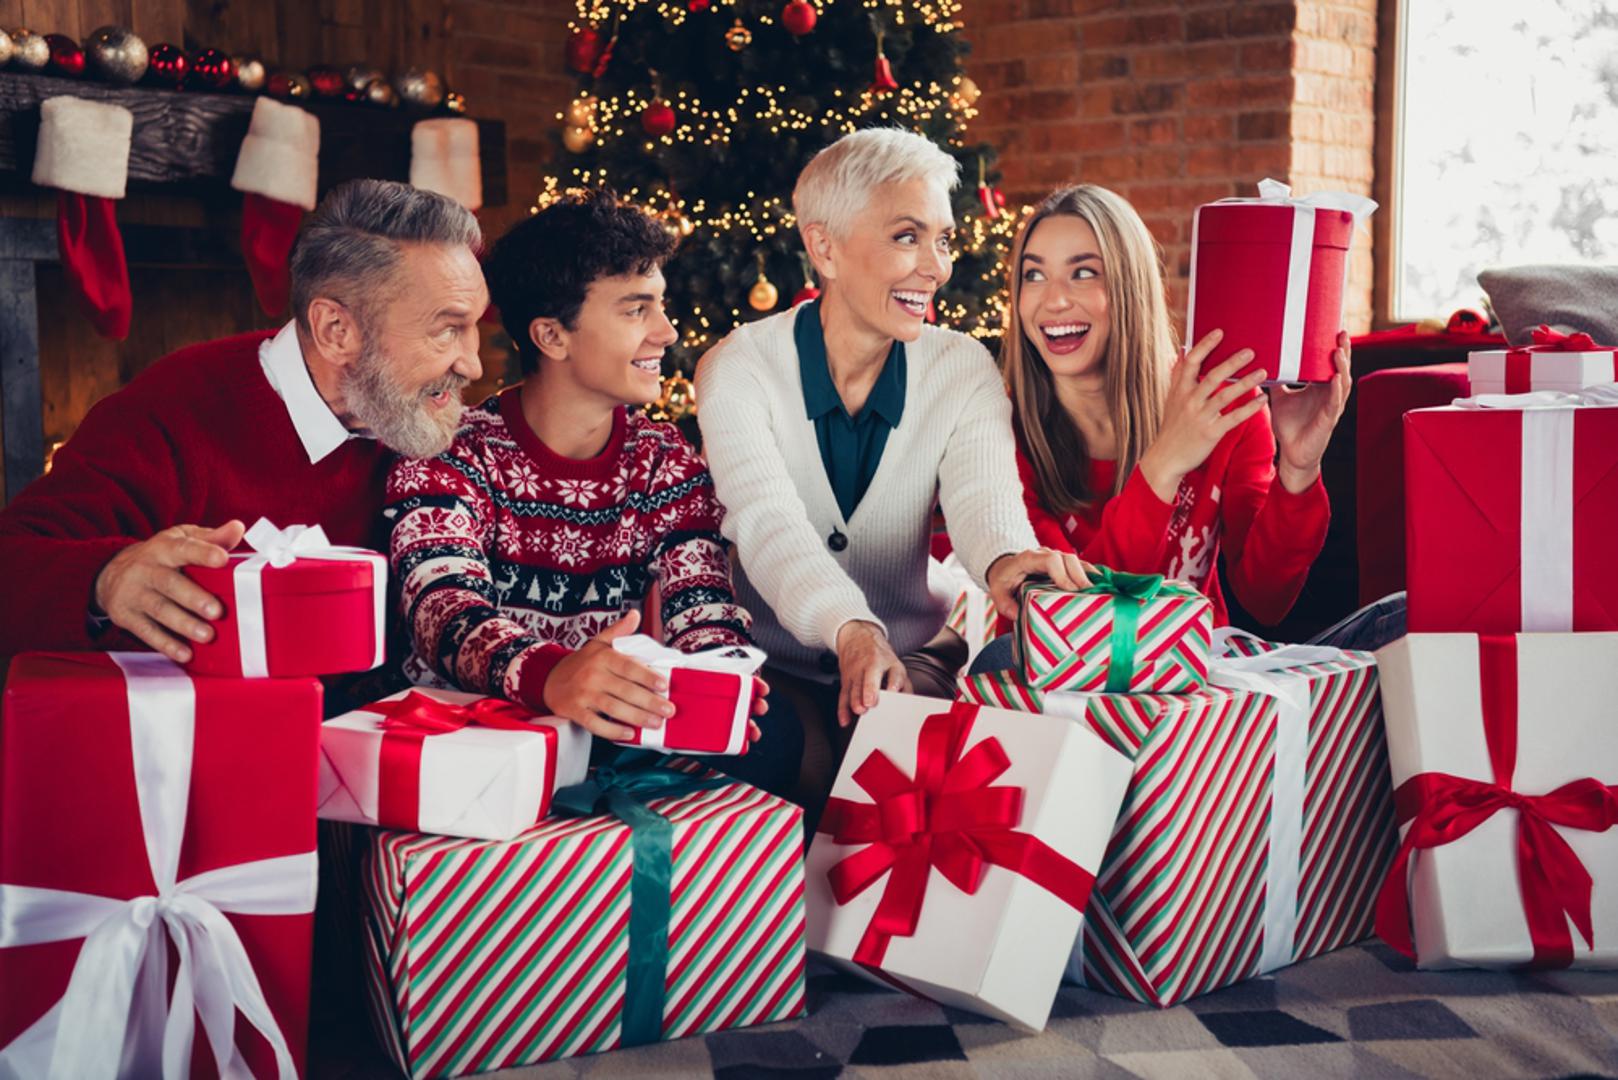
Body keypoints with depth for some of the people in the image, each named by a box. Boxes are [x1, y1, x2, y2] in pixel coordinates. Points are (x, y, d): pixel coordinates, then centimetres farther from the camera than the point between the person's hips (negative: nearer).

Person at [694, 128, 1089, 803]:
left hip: (913, 655, 2)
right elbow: (769, 523, -25)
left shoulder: (964, 372, 0)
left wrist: (1005, 557, -45)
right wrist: (852, 630, -46)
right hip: (769, 662, -2)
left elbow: (982, 493, -18)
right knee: (799, 757, -31)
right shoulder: (738, 368, -9)